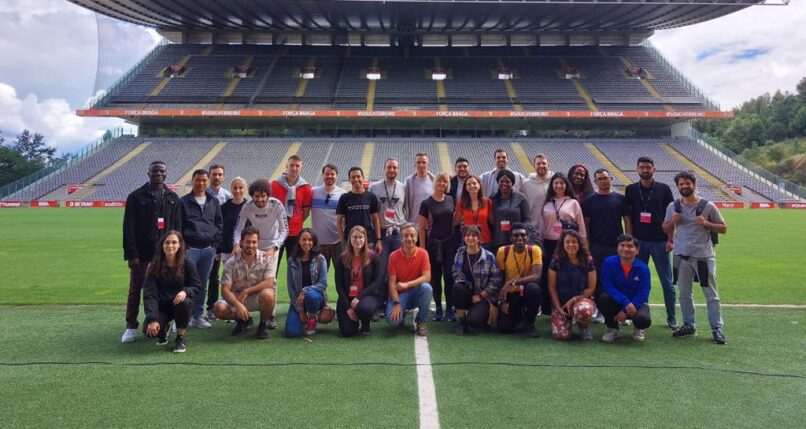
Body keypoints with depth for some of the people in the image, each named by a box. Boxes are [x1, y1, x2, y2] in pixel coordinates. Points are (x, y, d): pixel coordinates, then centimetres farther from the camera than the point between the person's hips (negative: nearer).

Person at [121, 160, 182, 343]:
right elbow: (129, 228, -4)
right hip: (141, 253, -2)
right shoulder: (136, 196, 0)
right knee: (136, 289, 4)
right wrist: (131, 254, -11)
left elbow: (177, 227, 9)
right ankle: (131, 327, 12)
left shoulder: (173, 198, 9)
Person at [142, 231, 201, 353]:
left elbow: (197, 286, -4)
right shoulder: (154, 266, -9)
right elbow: (149, 294, -15)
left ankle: (180, 338, -14)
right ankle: (164, 329, 16)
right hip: (161, 306, 1)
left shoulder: (188, 264, -9)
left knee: (185, 302, -37)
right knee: (149, 331, -26)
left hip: (179, 302, -1)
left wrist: (185, 291, -29)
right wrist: (152, 319, -27)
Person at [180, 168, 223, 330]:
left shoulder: (214, 202, 12)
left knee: (203, 285, 9)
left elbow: (220, 224, 14)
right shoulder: (183, 202, 1)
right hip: (190, 249, -3)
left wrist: (216, 244, 4)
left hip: (209, 249, 3)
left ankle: (198, 315, 17)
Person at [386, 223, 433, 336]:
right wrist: (396, 303, -23)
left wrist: (407, 284, -28)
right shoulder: (394, 256, -8)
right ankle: (402, 313, 14)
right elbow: (392, 282, -10)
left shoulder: (422, 253, -8)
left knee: (426, 287, -33)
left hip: (417, 292, 1)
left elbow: (427, 277, -17)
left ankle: (422, 322, -10)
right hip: (400, 294, -1)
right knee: (392, 320, -26)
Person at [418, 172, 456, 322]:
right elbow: (422, 228, -1)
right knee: (436, 277, 4)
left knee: (449, 275, -6)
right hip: (433, 243, -1)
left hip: (449, 242, 1)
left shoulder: (451, 200, 7)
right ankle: (438, 309, 14)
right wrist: (422, 247, -5)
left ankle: (449, 309, 2)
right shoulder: (426, 203, -1)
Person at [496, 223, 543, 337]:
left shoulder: (534, 250, -15)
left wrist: (512, 282, -35)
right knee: (504, 328, -15)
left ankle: (530, 323, -10)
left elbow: (537, 276, -27)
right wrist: (502, 300, -9)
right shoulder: (503, 251, -11)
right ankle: (519, 314, 23)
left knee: (534, 288, -37)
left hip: (527, 291, -1)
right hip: (510, 294, 1)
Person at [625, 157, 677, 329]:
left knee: (667, 281, 3)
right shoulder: (631, 190, 6)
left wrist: (670, 239, -5)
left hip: (660, 241, -1)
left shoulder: (663, 189, 2)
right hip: (639, 241, 1)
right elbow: (628, 217, 6)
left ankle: (671, 317, 13)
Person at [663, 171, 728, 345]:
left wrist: (706, 223, -16)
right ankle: (688, 325, 23)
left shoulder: (708, 206, -4)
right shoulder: (673, 207, 3)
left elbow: (723, 228, 1)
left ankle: (717, 329, 8)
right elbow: (665, 228, 13)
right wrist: (672, 221, -8)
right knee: (685, 293, 11)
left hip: (704, 256, -3)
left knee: (711, 294, 1)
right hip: (682, 255, 3)